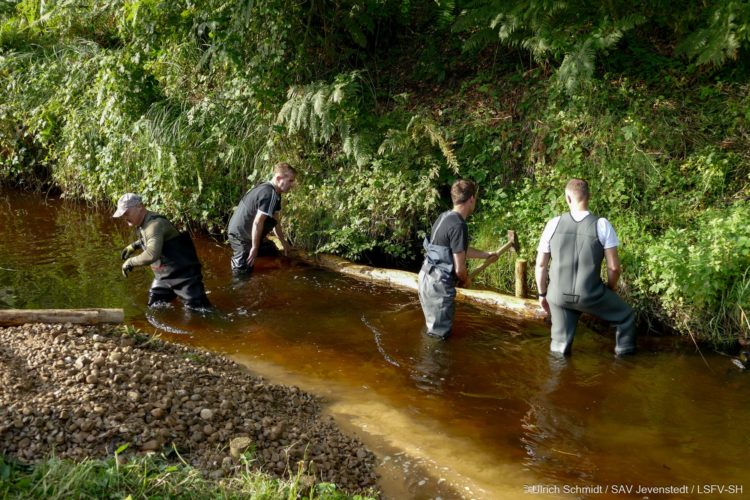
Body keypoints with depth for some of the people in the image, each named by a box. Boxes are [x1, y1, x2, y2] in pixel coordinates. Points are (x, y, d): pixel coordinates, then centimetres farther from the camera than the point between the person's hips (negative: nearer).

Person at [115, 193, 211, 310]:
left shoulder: (155, 224, -26)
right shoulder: (142, 224, 6)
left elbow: (152, 254, -40)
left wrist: (130, 262, -26)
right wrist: (134, 246, 16)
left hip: (183, 275, -10)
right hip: (163, 277, 10)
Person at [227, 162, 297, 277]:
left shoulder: (271, 191, 7)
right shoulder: (270, 194, -26)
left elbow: (275, 221, 17)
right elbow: (257, 223, -28)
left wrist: (284, 243, 22)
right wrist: (255, 248, -21)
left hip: (246, 232, 10)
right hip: (240, 235, -10)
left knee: (272, 252, 20)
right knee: (243, 272, -8)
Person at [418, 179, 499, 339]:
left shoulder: (445, 217, 8)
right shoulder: (458, 225, -21)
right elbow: (459, 268, -18)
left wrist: (486, 255, 35)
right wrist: (466, 281, 5)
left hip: (427, 277, 9)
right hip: (438, 283, -9)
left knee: (433, 327, 24)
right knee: (439, 334, 6)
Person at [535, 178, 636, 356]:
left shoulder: (554, 224, -2)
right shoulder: (602, 225, -8)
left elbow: (541, 265, 3)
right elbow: (614, 267, -7)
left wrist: (542, 294, 16)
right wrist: (610, 289, 13)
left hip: (558, 295, 2)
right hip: (590, 295, -2)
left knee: (560, 346, 16)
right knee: (626, 317, 24)